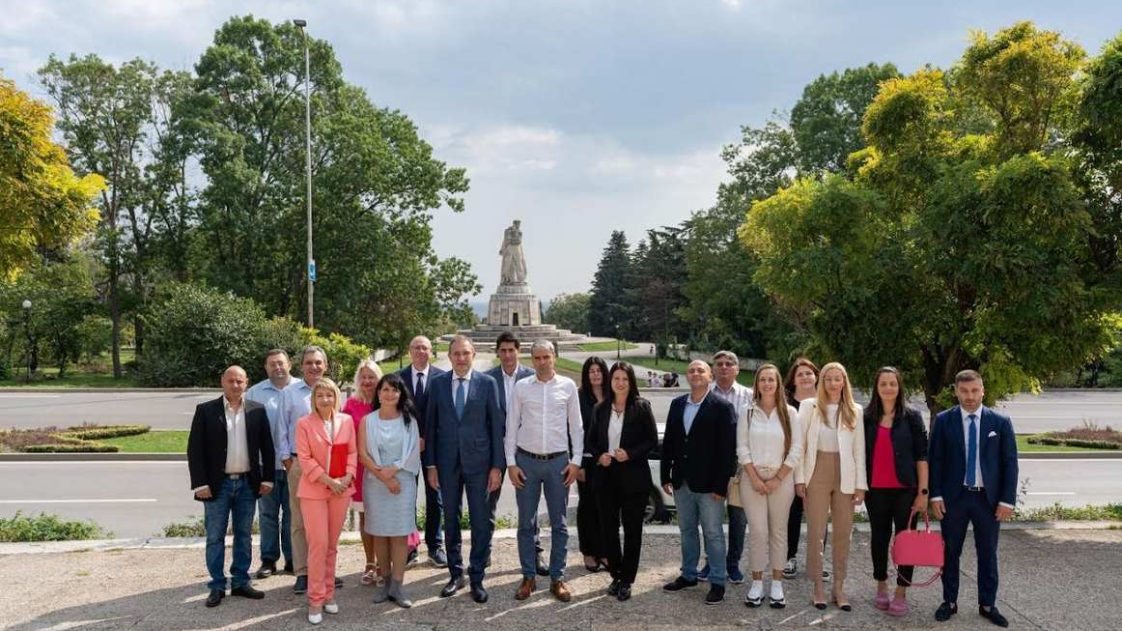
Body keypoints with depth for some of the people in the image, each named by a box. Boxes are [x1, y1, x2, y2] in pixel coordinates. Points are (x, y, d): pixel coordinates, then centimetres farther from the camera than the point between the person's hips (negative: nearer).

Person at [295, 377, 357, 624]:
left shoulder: (346, 421, 5)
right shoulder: (304, 423, -6)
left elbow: (352, 452, 7)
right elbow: (304, 459, -9)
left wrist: (347, 477, -9)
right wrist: (328, 481, -14)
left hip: (341, 489, 3)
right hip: (314, 490, -3)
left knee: (332, 544, 10)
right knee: (318, 543, -6)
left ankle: (328, 593, 21)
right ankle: (315, 599, 4)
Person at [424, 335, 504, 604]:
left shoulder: (487, 383, -2)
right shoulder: (437, 383, 3)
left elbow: (496, 425, -2)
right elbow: (430, 425, 5)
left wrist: (497, 466, -5)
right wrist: (430, 464, 2)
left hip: (478, 461, -2)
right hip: (447, 462, 2)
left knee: (481, 521, 3)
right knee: (450, 520, 12)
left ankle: (477, 578, 17)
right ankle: (456, 574, 26)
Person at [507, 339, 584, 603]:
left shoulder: (568, 386, 0)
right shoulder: (521, 387, 0)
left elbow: (576, 426, 4)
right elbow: (511, 426, 3)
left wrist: (576, 461, -1)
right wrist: (511, 462, -1)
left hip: (558, 462, 0)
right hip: (526, 461, 0)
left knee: (559, 524, 8)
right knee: (526, 523, 8)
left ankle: (557, 578, 19)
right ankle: (528, 577, 21)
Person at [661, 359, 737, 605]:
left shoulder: (722, 407, -9)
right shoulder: (677, 404, 7)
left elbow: (728, 448, -12)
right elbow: (668, 441, 10)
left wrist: (720, 485, -15)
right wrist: (665, 476, 7)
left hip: (708, 484, -5)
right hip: (682, 482, 5)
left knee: (713, 534, 4)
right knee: (687, 530, 17)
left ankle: (717, 582, 15)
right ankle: (688, 575, 31)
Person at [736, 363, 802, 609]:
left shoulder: (789, 413, 1)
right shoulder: (747, 413, 2)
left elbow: (796, 450, -2)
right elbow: (742, 449, -1)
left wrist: (777, 478, -7)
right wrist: (755, 478, -9)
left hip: (781, 479, 0)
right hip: (753, 478, 0)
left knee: (778, 532, 7)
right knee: (758, 532, -1)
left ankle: (777, 585, 15)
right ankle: (757, 584, 9)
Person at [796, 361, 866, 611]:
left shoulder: (855, 411, 5)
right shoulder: (809, 406, 0)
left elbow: (859, 449, 4)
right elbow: (799, 444, -1)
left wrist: (861, 483, -1)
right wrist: (800, 477, -6)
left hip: (845, 476, 2)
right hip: (817, 474, -2)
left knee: (843, 533, 6)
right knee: (816, 532, 2)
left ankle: (839, 587, 18)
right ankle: (818, 587, 13)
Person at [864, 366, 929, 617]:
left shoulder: (911, 417, -1)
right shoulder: (867, 417, 4)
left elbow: (921, 455, -3)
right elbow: (862, 454, 8)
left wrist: (923, 491, -8)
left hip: (905, 489, -2)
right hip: (876, 490, 2)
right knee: (879, 537, 11)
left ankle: (901, 593, 12)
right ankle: (881, 587, 25)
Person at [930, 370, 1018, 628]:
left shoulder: (1000, 422, -1)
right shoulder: (943, 421, -2)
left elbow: (1010, 463, 0)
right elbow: (934, 459, 0)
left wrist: (1007, 500, -5)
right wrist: (935, 495, -6)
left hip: (989, 498, 0)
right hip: (953, 497, 0)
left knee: (988, 554, 10)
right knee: (950, 552, 9)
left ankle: (987, 605, 23)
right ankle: (950, 601, 22)